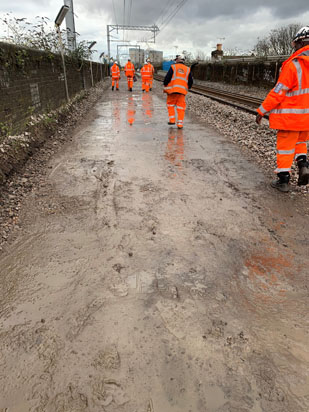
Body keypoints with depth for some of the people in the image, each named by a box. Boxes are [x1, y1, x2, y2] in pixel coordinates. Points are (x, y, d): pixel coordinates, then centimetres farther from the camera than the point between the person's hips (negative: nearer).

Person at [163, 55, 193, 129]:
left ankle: (172, 120, 8)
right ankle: (180, 124, 2)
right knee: (181, 107, 5)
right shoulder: (188, 69, 13)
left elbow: (167, 78, -4)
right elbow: (190, 82, 15)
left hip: (173, 89, -2)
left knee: (170, 104, 14)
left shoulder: (173, 67, 3)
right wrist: (187, 88, 30)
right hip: (182, 91, 3)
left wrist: (165, 87, 10)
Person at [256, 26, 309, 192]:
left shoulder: (293, 65, -16)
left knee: (285, 146, 4)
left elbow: (278, 93, -17)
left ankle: (283, 180, 10)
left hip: (290, 116, -6)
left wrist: (262, 111, -10)